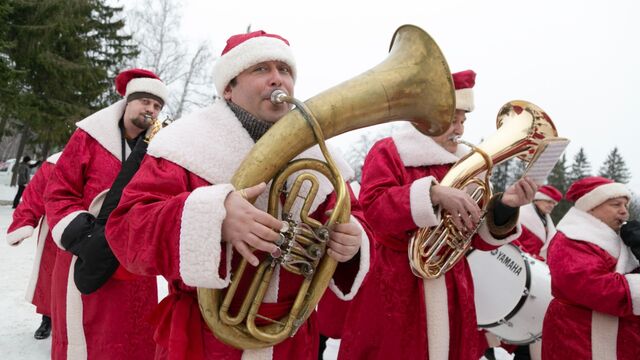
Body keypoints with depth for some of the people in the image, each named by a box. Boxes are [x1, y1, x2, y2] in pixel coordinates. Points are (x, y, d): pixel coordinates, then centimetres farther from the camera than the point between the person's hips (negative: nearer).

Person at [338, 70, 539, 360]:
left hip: (451, 293, 5)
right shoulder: (388, 151, -3)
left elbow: (481, 238, 5)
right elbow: (373, 209, -20)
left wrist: (504, 206, -14)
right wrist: (433, 193, -28)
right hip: (395, 291, -4)